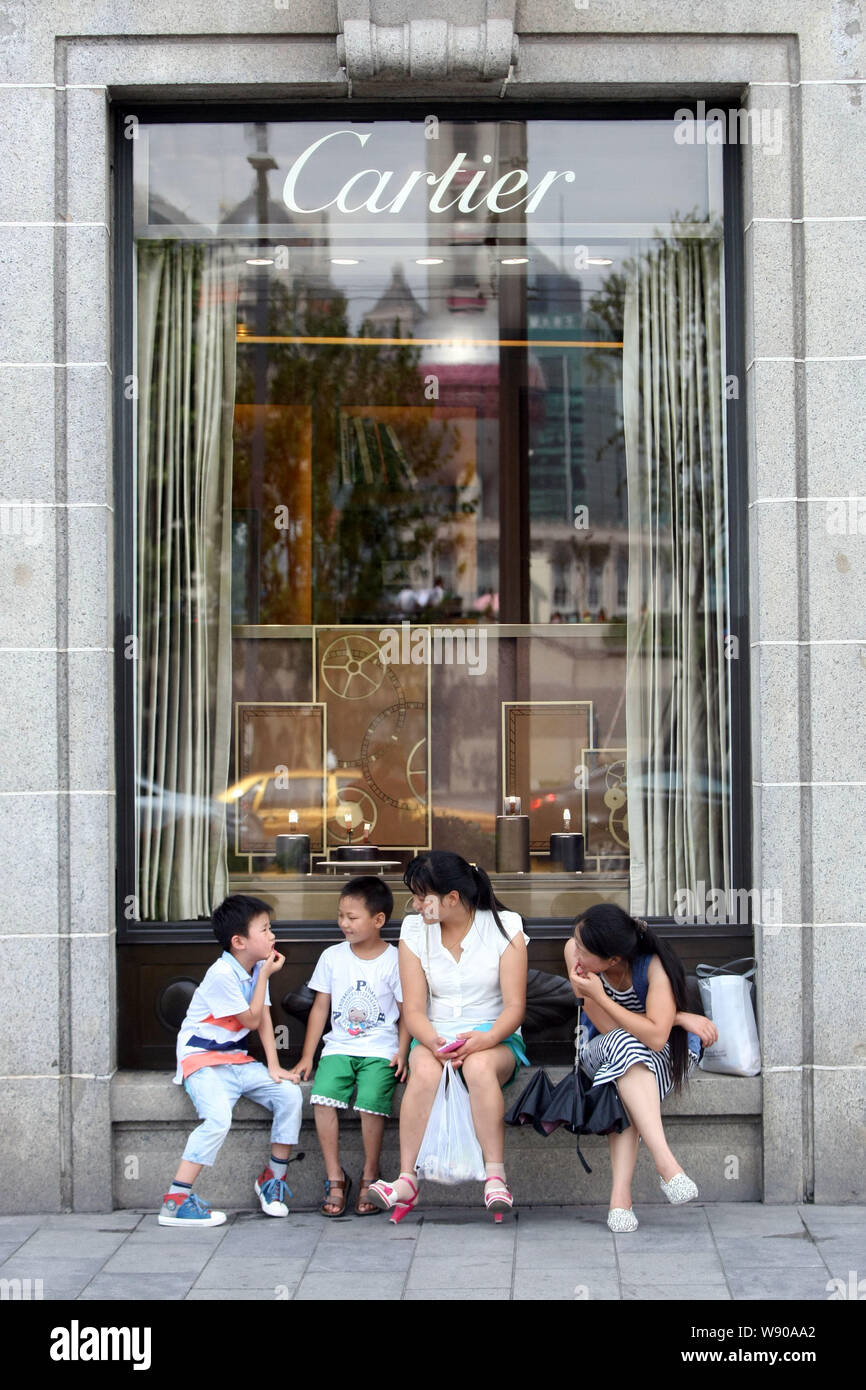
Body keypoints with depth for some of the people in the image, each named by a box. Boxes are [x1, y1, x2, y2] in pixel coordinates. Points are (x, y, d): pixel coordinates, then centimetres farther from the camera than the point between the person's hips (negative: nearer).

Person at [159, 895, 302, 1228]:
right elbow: (251, 1019, -13)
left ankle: (272, 1177, 8)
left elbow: (264, 1017, 7)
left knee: (289, 1094, -7)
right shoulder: (222, 974, -20)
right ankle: (175, 1201, -27)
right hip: (202, 1059, -8)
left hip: (235, 1058, 8)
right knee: (218, 1118, -30)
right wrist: (264, 975, -9)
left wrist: (273, 1066, -1)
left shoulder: (257, 968, 7)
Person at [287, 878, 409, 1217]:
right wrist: (307, 1057, 9)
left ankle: (370, 1177, -4)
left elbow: (406, 1011, 4)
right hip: (339, 1046, 3)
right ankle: (335, 1178, -9)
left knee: (371, 1103, -25)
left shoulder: (394, 960, -1)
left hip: (380, 1050, -3)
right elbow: (320, 1007, 12)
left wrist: (401, 1053, -10)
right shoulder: (332, 957, 8)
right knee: (322, 1097, -22)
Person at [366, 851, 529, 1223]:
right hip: (434, 1037, 2)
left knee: (479, 1066, -38)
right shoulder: (415, 931, 5)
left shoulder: (503, 927, -2)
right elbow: (413, 1010, -1)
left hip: (494, 1039, -2)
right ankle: (406, 1180, -36)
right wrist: (435, 1043, -23)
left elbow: (515, 1007, -7)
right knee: (425, 1070, -35)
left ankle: (495, 1178, -37)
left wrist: (486, 1039, -28)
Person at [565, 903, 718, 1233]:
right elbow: (606, 1027, -19)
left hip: (667, 1053, -1)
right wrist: (680, 1018, -23)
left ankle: (620, 1194, -43)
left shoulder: (654, 964, -26)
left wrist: (599, 996, -36)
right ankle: (667, 1164, -47)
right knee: (624, 1044, -35)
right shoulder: (574, 951, -18)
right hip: (601, 1049, 2)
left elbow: (656, 1037, -34)